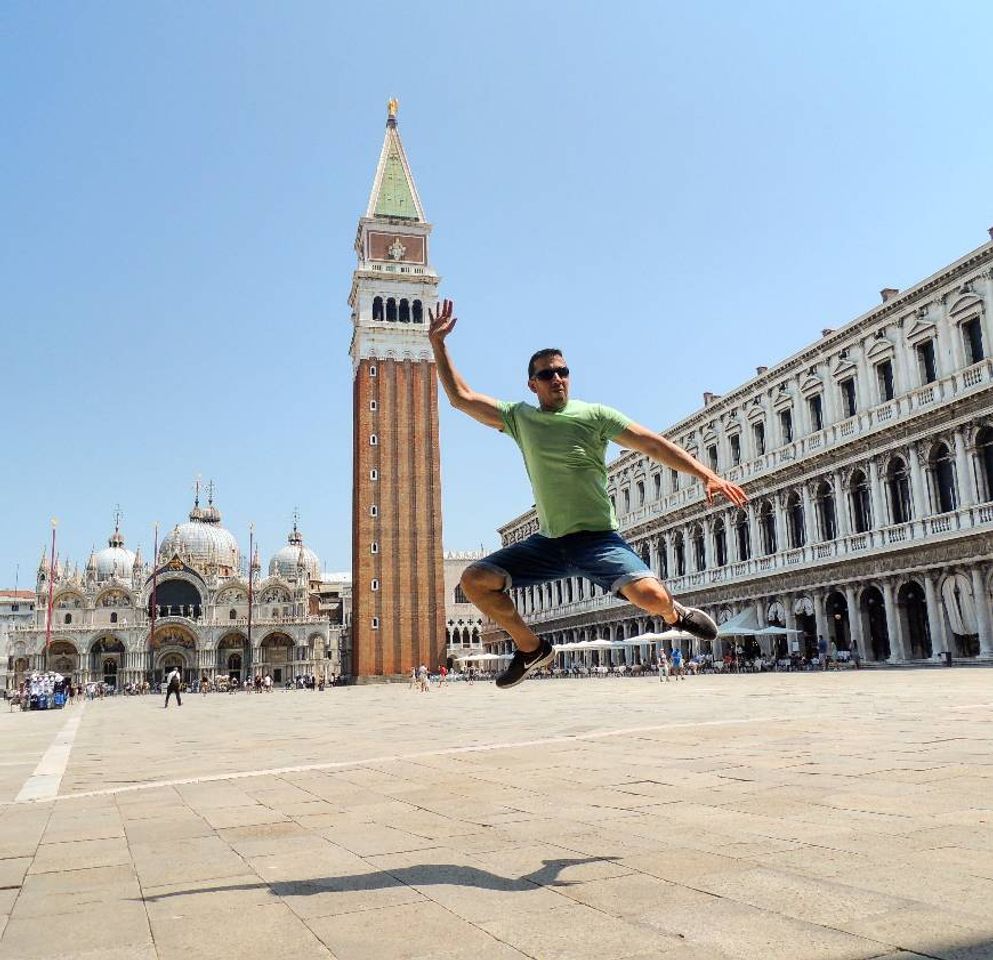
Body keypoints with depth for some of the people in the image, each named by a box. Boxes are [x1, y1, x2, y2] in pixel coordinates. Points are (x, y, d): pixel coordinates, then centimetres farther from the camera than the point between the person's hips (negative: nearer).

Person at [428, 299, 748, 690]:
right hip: (547, 542, 4)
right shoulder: (519, 418, 7)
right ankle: (531, 648, 13)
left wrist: (707, 475, -15)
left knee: (650, 595, -28)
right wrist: (437, 343, 3)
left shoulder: (595, 415, -1)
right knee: (474, 580, -9)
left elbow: (654, 443, -5)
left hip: (597, 538, -3)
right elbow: (460, 397, 9)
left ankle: (675, 615, 13)